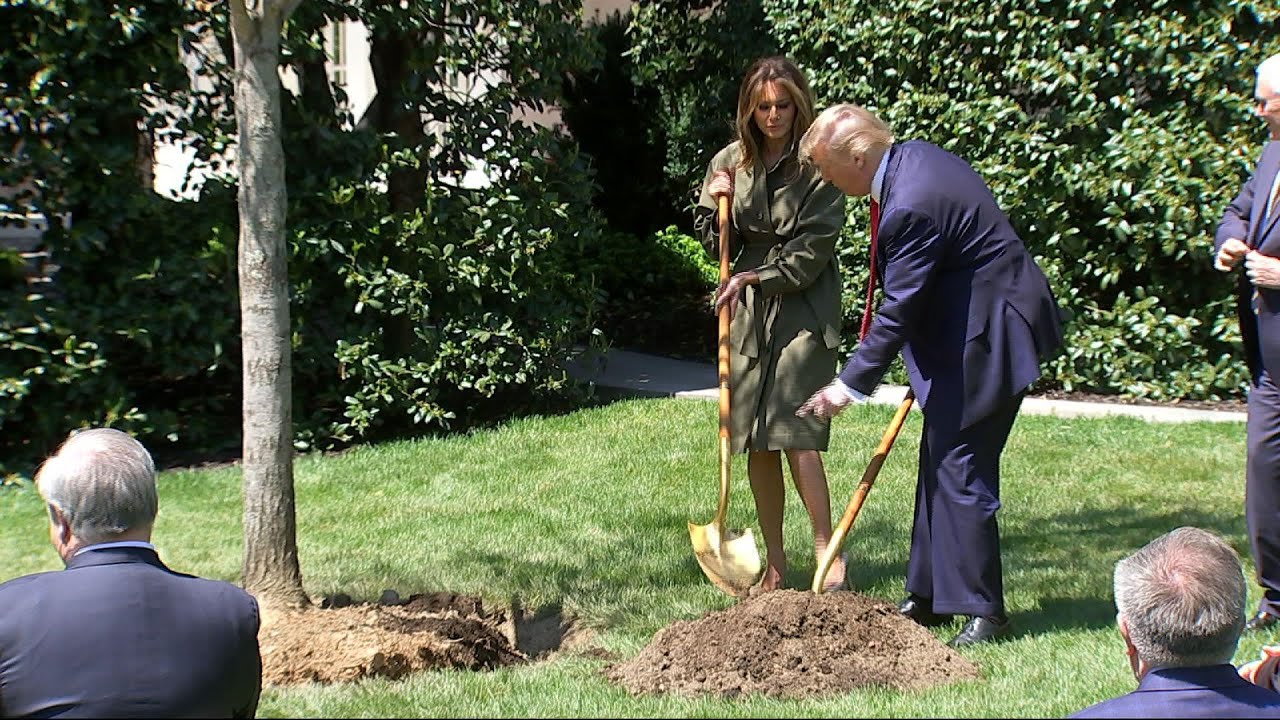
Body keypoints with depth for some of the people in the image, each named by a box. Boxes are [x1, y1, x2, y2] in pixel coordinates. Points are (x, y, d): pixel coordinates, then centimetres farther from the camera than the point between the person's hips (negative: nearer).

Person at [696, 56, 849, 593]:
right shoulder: (730, 163, 8)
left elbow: (812, 252, -8)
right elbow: (715, 243, 13)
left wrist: (753, 278, -9)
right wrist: (718, 205, -5)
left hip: (804, 309, -4)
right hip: (747, 310, 4)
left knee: (793, 433, -14)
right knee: (754, 441, 4)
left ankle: (827, 552, -4)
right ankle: (774, 564, 13)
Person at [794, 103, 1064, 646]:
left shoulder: (911, 205, -26)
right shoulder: (912, 156, 5)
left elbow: (897, 311, -22)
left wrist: (849, 386, -14)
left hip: (987, 334, -11)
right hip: (967, 326, 11)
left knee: (960, 469, -6)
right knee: (938, 462, 15)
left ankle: (985, 610, 4)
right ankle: (929, 596, 23)